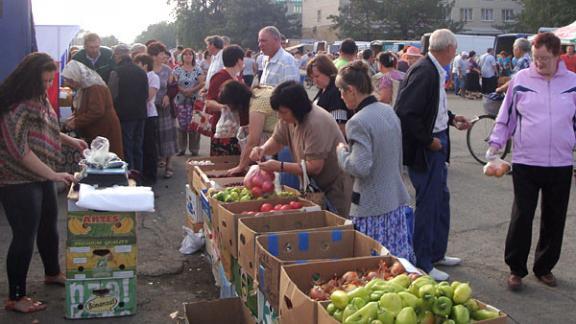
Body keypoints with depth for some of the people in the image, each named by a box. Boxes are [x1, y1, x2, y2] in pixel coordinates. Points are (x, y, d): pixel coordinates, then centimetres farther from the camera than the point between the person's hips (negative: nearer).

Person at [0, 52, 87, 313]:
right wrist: (53, 174, -25)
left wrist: (70, 140, 10)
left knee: (49, 226, 21)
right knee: (25, 236, -2)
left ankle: (52, 273, 44)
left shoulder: (39, 98, 6)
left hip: (41, 177, 9)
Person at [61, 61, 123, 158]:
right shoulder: (84, 87, 13)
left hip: (105, 131, -9)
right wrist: (73, 117, 2)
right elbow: (82, 109, 22)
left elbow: (96, 112, -25)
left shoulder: (95, 87, -18)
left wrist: (76, 123, -19)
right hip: (94, 132, 9)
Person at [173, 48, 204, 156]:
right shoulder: (177, 70, 6)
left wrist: (192, 90, -15)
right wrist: (183, 90, -16)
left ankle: (194, 149, 6)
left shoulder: (197, 69, 7)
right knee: (182, 125, 0)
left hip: (194, 100, 0)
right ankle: (181, 148, 13)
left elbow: (201, 84, -1)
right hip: (180, 100, 1)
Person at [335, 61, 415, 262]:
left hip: (372, 207, -8)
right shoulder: (389, 111, 7)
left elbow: (361, 167, -23)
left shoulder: (358, 122, -18)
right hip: (397, 200, 8)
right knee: (398, 261, 14)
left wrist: (342, 151, -7)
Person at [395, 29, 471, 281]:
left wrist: (451, 119, 12)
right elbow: (404, 112, -26)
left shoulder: (434, 71, 8)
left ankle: (436, 253, 34)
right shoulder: (423, 72, -21)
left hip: (436, 143, 10)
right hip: (424, 148, -10)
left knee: (440, 199, 19)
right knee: (427, 203, 0)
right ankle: (422, 263, 13)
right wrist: (428, 140, -20)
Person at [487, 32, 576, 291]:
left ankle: (544, 267, 27)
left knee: (554, 220, 11)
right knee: (521, 217, 0)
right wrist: (495, 143, -2)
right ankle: (516, 269, 14)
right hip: (525, 162, -2)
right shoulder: (520, 79, 0)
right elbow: (506, 116, 6)